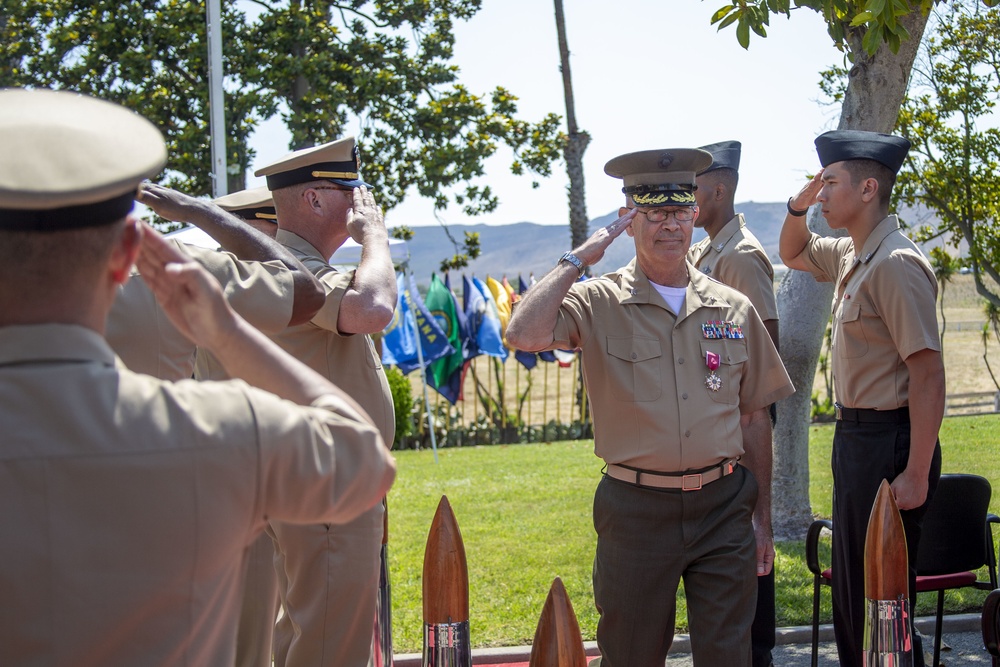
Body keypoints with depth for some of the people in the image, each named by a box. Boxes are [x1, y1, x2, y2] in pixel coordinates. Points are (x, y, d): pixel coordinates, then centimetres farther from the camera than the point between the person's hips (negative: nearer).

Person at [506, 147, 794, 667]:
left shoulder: (733, 310, 7)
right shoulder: (598, 304, -3)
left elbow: (755, 417, 13)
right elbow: (524, 335, -23)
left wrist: (762, 517, 12)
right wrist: (579, 258, -13)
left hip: (723, 507, 2)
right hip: (637, 509, -2)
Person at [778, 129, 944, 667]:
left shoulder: (896, 264, -19)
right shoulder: (850, 255, 9)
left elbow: (928, 374, -23)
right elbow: (793, 254, 31)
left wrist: (915, 476, -24)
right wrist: (799, 205, 10)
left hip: (887, 439, -10)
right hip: (855, 435, 10)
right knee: (850, 596, 19)